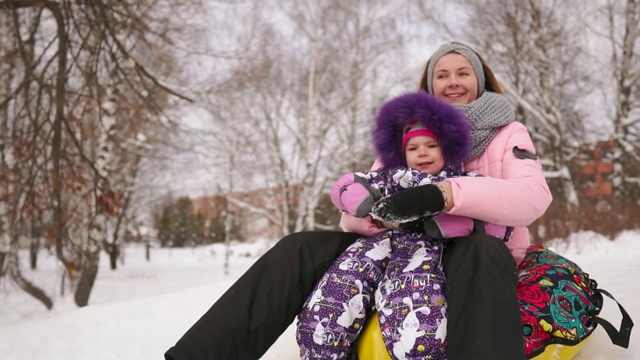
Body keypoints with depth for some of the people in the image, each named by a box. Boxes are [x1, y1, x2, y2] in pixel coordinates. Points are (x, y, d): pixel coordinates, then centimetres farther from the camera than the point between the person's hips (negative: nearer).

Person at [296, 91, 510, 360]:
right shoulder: (391, 176, 32)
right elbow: (343, 186, 26)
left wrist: (432, 221, -8)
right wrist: (372, 207, 4)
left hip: (425, 251, -3)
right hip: (380, 244, 4)